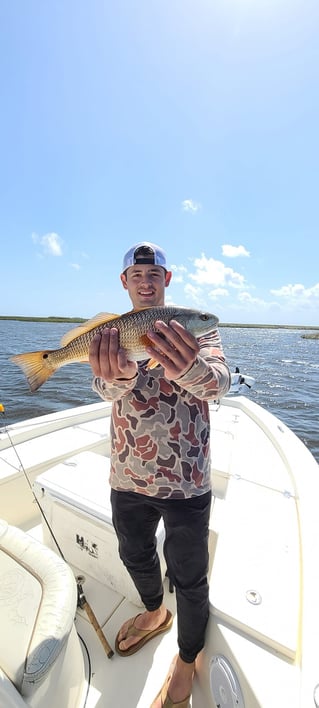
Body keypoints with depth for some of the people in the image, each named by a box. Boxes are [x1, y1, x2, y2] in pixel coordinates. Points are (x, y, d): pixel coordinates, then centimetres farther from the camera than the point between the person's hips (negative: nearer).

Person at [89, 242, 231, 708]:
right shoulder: (111, 331, 1)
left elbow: (219, 381, -25)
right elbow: (106, 389, -17)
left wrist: (189, 367, -49)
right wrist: (119, 375, -42)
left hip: (187, 479, -3)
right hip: (128, 476, 4)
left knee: (188, 577, 15)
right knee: (134, 555, 27)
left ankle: (187, 659, 49)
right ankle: (154, 612, 61)